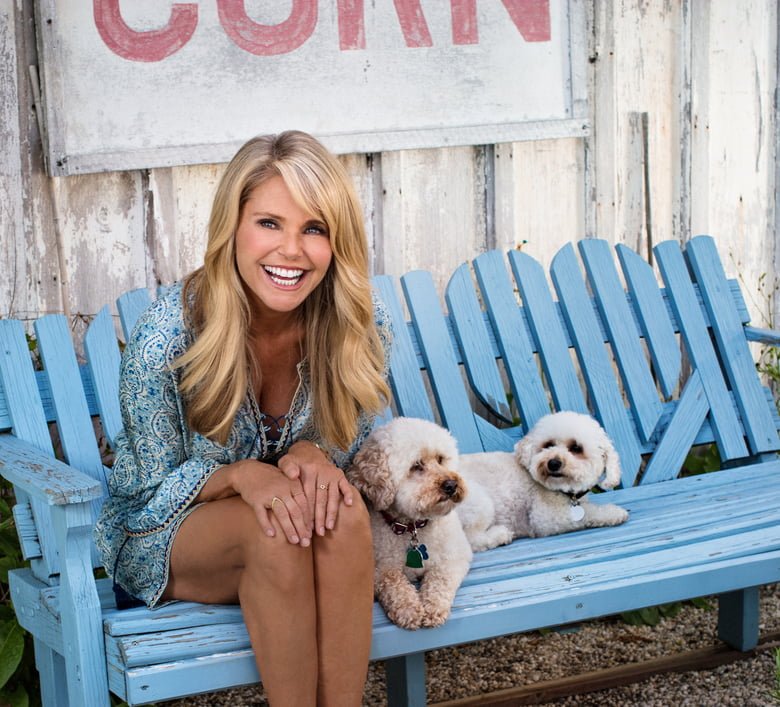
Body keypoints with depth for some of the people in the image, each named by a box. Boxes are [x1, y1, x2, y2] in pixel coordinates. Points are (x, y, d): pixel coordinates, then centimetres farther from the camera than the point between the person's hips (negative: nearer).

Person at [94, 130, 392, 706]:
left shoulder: (363, 324, -15)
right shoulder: (168, 334, -23)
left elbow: (349, 447, 0)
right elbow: (154, 493, -13)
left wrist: (313, 454, -26)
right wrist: (240, 476, -34)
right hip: (159, 536, -2)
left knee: (342, 510, -32)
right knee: (272, 528, -34)